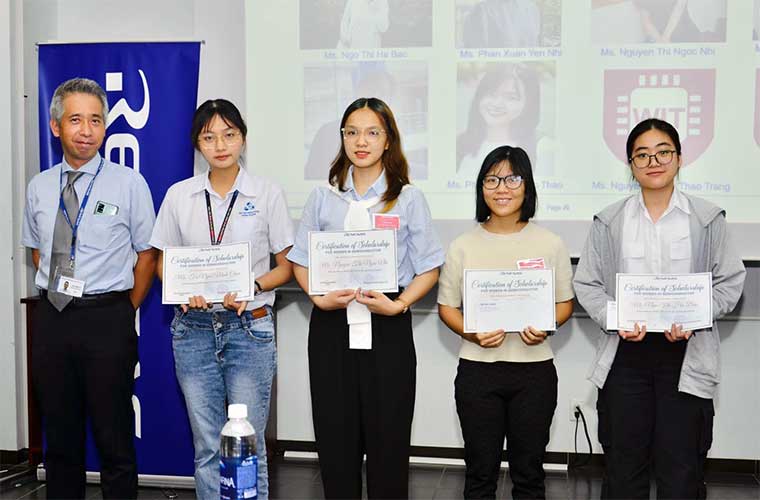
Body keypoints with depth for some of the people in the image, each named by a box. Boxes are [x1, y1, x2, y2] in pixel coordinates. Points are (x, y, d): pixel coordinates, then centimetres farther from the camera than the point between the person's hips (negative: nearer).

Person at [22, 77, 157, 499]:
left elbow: (147, 254, 0)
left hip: (107, 318, -4)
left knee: (113, 436, 2)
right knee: (59, 436, 14)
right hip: (51, 318, 4)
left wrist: (124, 313, 1)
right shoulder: (39, 187, 7)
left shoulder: (129, 183, -5)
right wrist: (58, 291, 10)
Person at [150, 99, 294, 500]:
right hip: (194, 328, 2)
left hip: (250, 328, -2)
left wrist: (252, 286, -15)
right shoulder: (179, 195, 6)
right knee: (207, 447, 8)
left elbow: (286, 266, 4)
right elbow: (163, 262, 13)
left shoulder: (268, 193, 1)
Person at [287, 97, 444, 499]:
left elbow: (428, 269, 3)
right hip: (332, 326, 2)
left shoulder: (408, 199, 5)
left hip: (388, 328, -1)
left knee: (387, 436, 2)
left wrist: (398, 304, -13)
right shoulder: (323, 197, 10)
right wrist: (320, 299, -8)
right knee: (335, 434, 5)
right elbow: (300, 261, 10)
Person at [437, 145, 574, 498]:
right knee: (480, 472, 10)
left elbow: (565, 303, 8)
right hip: (478, 370, 0)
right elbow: (446, 306, 5)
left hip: (534, 370, 0)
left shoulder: (550, 244, 2)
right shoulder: (463, 246, 2)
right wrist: (472, 334, -14)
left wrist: (544, 327, -13)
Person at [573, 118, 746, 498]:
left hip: (686, 354, -1)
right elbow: (586, 283, 4)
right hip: (626, 353, 1)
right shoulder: (609, 222, 4)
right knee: (623, 466, 9)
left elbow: (730, 281, 3)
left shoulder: (708, 219, 2)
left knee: (681, 467, 4)